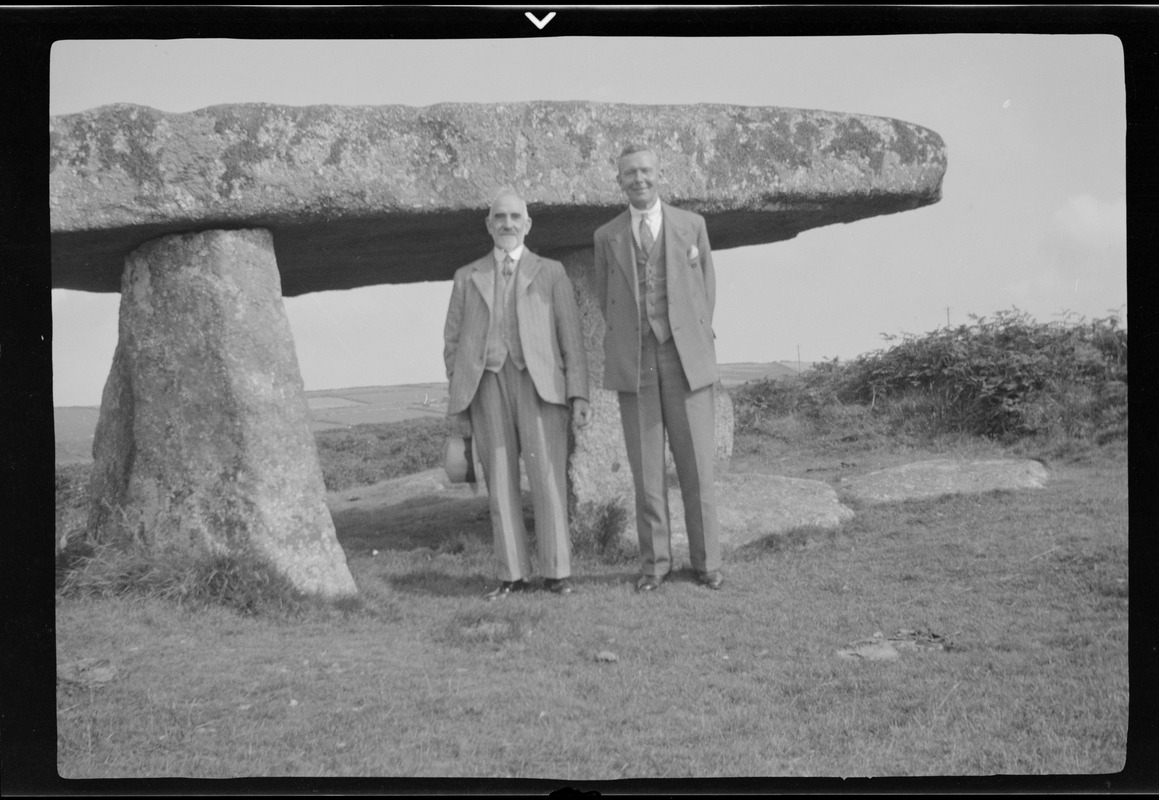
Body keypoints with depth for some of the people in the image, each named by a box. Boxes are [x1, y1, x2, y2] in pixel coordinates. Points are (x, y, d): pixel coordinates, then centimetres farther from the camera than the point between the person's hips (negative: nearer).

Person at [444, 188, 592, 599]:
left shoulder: (550, 273, 13)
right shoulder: (468, 278, 18)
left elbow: (571, 336, 7)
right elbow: (453, 342, 16)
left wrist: (579, 395, -4)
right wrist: (458, 403, 7)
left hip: (539, 381, -2)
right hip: (487, 384, 2)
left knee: (547, 478, -8)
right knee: (501, 483, 0)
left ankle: (557, 571, -2)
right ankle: (512, 575, 3)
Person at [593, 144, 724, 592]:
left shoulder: (691, 225, 5)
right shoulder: (607, 237, 7)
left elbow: (706, 289, 11)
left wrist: (696, 343, 8)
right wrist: (628, 347, 8)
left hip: (686, 358, -1)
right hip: (634, 363, 1)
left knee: (697, 465, -1)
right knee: (646, 468, 2)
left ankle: (706, 561, 8)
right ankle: (655, 562, 10)